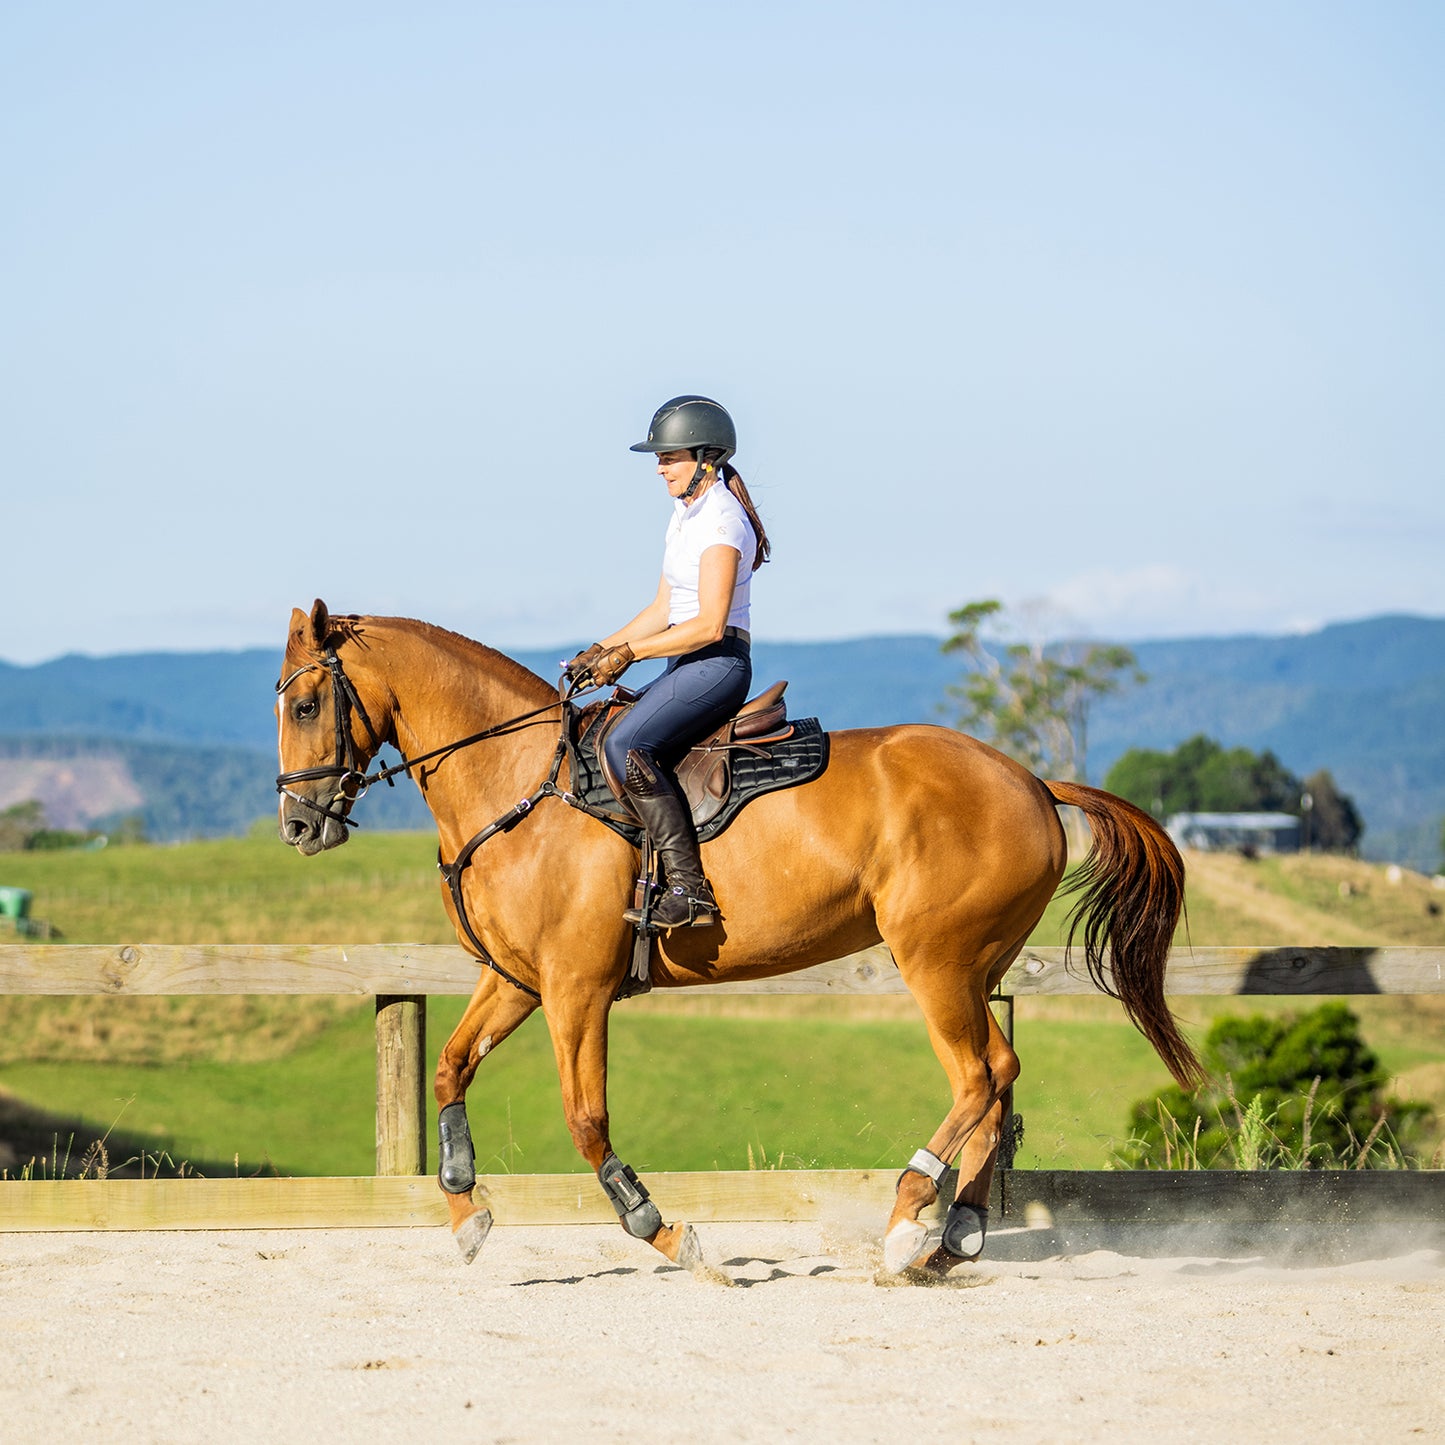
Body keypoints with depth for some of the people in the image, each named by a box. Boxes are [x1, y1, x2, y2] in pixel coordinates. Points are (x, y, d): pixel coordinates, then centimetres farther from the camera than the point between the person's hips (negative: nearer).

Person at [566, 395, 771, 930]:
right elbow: (664, 608, 21)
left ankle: (689, 889, -32)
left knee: (626, 744, -28)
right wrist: (601, 650, 10)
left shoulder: (720, 520, -14)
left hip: (718, 662, -10)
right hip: (688, 665, 10)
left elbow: (709, 625, -21)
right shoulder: (687, 515, 17)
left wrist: (629, 652, -17)